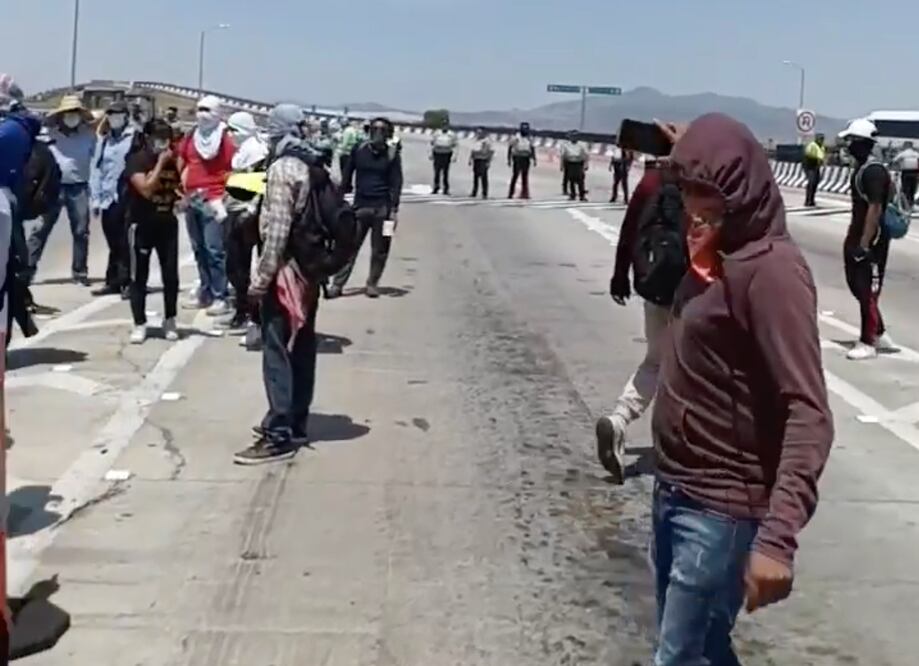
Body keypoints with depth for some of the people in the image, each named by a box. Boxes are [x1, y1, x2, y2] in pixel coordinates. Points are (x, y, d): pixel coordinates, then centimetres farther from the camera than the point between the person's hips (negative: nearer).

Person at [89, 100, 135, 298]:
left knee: (126, 242, -4)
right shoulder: (104, 139, 16)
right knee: (113, 242, 10)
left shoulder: (134, 137, -3)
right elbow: (96, 168, 15)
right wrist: (95, 198, 10)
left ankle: (128, 282, 1)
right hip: (108, 197, 5)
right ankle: (113, 281, 17)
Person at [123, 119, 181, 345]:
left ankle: (169, 321, 19)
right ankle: (140, 325, 7)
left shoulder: (171, 161, 8)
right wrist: (160, 163, -18)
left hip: (167, 223, 5)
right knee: (139, 276, 1)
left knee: (171, 274, 5)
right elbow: (146, 189, -22)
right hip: (141, 224, -5)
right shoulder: (136, 160, -9)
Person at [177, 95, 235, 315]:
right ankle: (205, 292, 18)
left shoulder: (225, 139, -6)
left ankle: (220, 297, -6)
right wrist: (184, 189, 15)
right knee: (199, 249, 10)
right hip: (192, 199, 7)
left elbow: (234, 171, -8)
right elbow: (182, 163, 25)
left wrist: (223, 198, -12)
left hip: (213, 200, -7)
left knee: (214, 249, -10)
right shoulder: (191, 138, 13)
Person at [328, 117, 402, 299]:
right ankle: (337, 284, 1)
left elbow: (396, 183, -2)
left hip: (382, 207, -1)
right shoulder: (359, 150, 4)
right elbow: (347, 176, 10)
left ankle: (372, 284, 17)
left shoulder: (392, 155, 1)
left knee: (379, 249, 5)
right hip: (360, 205, 1)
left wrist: (394, 209, -10)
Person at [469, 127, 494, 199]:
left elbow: (491, 152, -11)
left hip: (483, 161, -7)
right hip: (476, 160, 7)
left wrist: (489, 162, -16)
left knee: (484, 178, -6)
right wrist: (470, 159, 17)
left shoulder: (486, 141, -8)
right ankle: (474, 193, 15)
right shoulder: (476, 141, 15)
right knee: (475, 177, 9)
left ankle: (485, 194, -4)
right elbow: (472, 150, 23)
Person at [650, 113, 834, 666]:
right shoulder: (715, 255, 7)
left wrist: (777, 536, -33)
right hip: (676, 491, 9)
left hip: (722, 509, -9)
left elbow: (808, 413, -27)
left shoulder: (771, 269, -19)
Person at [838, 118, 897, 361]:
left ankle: (868, 343, 7)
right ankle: (879, 334, 28)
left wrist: (864, 244, -25)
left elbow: (875, 209, -23)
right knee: (857, 286, 16)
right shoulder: (861, 168, 12)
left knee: (867, 291, -3)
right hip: (858, 237, 10)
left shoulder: (875, 171, -19)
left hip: (872, 240, -10)